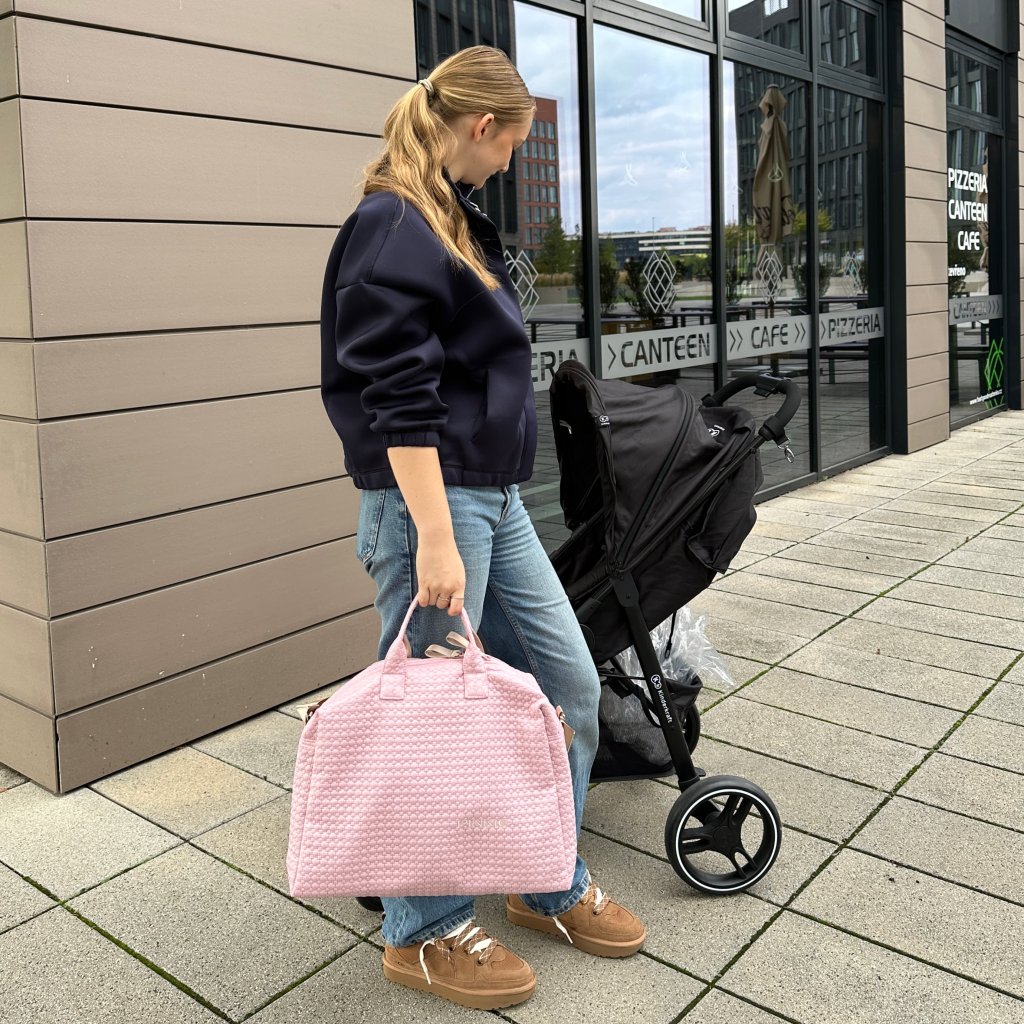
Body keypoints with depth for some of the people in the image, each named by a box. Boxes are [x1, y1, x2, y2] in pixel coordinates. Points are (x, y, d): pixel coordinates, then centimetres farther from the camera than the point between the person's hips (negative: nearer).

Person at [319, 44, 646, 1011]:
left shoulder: (451, 220, 15)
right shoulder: (390, 230, -14)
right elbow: (397, 401, -21)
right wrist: (434, 538, -24)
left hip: (496, 498, 10)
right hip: (428, 500, -10)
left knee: (569, 683, 13)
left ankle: (548, 884, 32)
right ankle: (423, 933, 25)